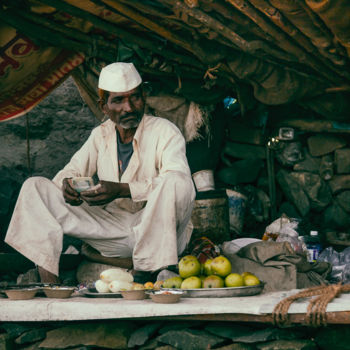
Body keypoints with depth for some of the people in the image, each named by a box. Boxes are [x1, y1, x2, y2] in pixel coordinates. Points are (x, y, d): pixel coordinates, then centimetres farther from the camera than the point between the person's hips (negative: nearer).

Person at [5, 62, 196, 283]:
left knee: (176, 185, -36)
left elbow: (179, 179, -23)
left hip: (158, 234, -5)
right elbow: (72, 170, 12)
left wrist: (122, 190, -34)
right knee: (35, 188, -4)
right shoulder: (101, 135, 10)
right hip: (114, 228, 5)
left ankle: (144, 268, -27)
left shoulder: (164, 131, -7)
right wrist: (67, 183, -16)